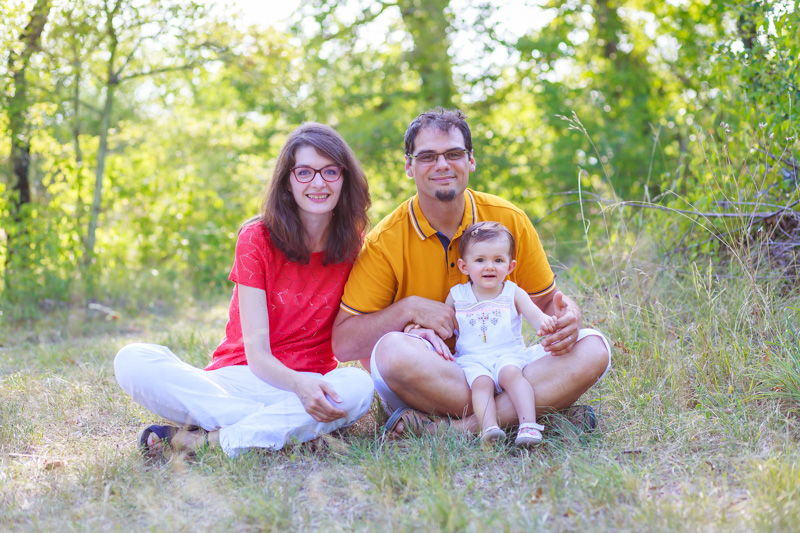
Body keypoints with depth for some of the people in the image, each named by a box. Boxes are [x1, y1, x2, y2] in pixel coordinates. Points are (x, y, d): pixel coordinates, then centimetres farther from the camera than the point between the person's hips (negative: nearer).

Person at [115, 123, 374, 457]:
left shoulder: (353, 245, 3)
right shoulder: (257, 239, -4)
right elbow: (256, 351, -10)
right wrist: (299, 385, -32)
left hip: (310, 386, 1)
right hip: (237, 380, -1)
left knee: (359, 386, -34)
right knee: (132, 361, -25)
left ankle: (205, 439, -27)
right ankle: (294, 427, -31)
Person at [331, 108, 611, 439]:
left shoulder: (510, 221, 0)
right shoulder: (385, 242, -8)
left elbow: (547, 300, 10)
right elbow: (342, 343, -8)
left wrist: (567, 318, -14)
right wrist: (409, 309, -20)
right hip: (424, 379, -3)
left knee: (592, 349, -19)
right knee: (393, 350, -36)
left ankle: (455, 427, -28)